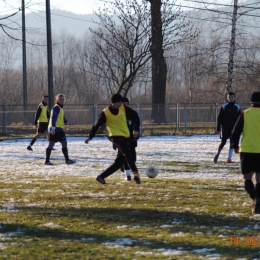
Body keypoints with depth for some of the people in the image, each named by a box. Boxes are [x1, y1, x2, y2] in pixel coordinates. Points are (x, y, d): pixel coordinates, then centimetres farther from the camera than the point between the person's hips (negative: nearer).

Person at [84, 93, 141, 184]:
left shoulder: (123, 109, 1)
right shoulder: (105, 113, -9)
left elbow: (135, 116, 12)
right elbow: (96, 125, 1)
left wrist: (136, 129, 4)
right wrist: (90, 137, 6)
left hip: (125, 137, 6)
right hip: (115, 136, -5)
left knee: (119, 161, 4)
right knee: (127, 153, -29)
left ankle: (101, 177, 13)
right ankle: (135, 173, -39)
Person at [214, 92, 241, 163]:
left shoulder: (237, 107, 6)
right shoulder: (224, 106, -1)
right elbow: (219, 118, 0)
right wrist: (218, 127, -5)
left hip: (233, 128, 3)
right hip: (225, 128, -3)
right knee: (223, 142, -8)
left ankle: (229, 159, 5)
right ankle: (217, 154, 15)